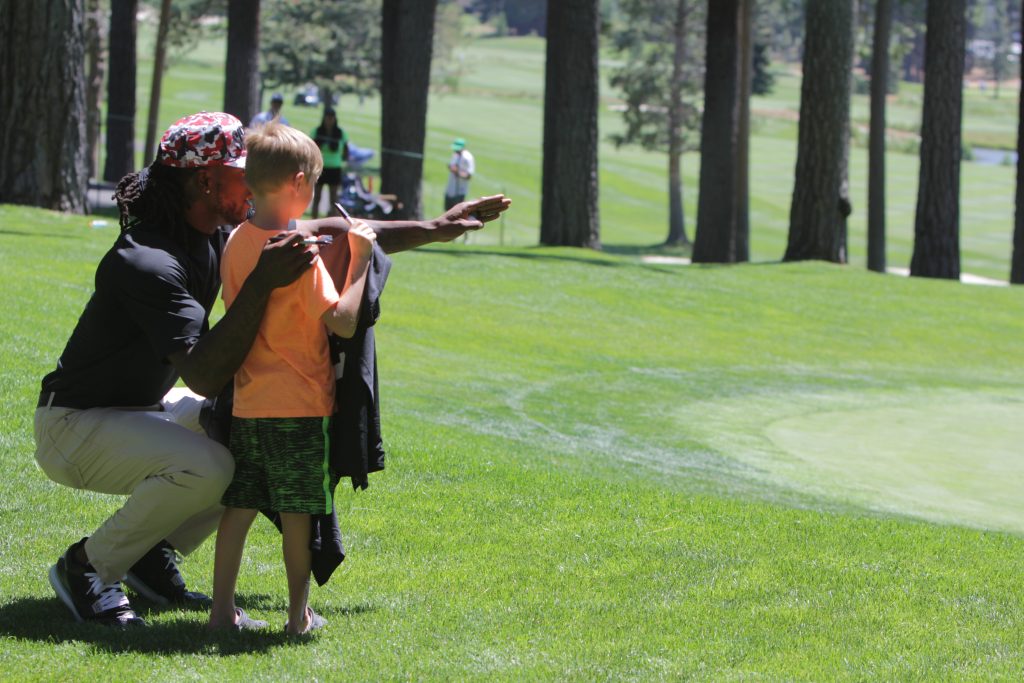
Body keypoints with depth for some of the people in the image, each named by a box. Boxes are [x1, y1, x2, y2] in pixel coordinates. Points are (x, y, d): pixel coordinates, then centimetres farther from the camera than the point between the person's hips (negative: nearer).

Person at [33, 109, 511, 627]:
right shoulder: (149, 261, -29)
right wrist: (262, 283, -43)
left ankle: (153, 554, 9)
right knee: (206, 466, -33)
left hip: (142, 408, 10)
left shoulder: (219, 234, -1)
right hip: (75, 428, -10)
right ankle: (86, 566, -12)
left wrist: (434, 229, 9)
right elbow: (203, 375, -39)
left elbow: (328, 233, 9)